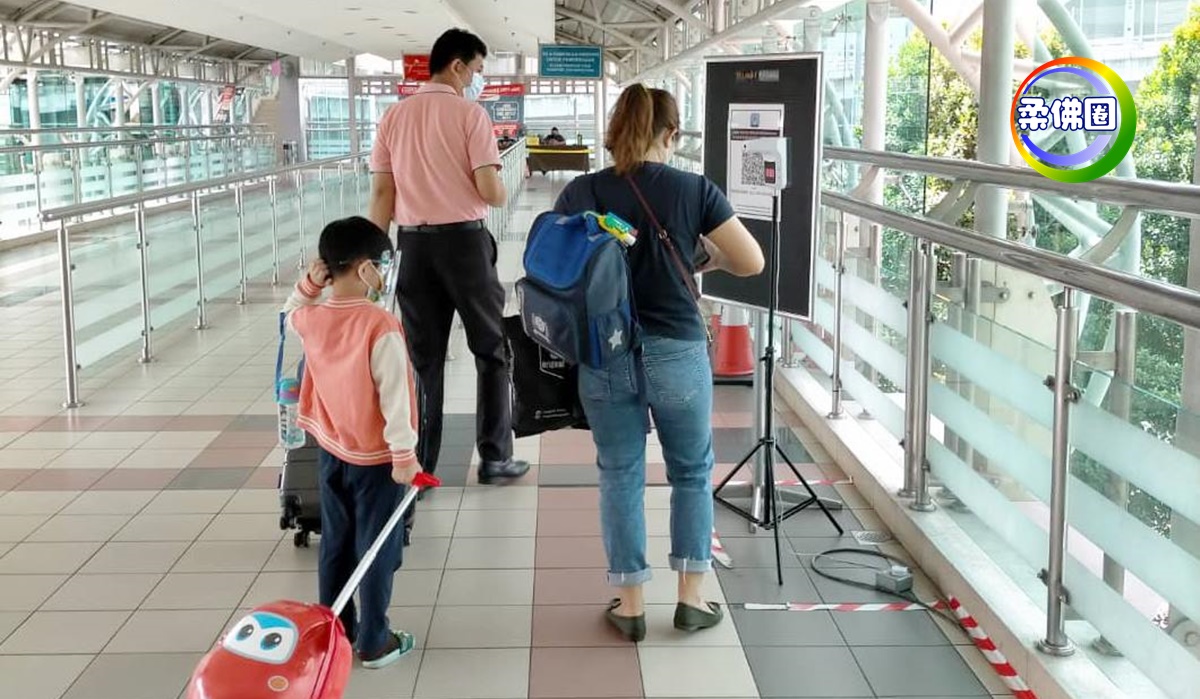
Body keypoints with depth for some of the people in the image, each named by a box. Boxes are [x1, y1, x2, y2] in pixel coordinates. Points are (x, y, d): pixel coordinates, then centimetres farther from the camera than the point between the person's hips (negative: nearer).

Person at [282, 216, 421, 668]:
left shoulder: (312, 320, -6)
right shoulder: (381, 327, -24)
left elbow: (291, 314, 21)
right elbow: (394, 397, -21)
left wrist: (308, 284, 4)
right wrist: (405, 454, -13)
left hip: (331, 451, 6)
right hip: (376, 458, -6)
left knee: (334, 545, 17)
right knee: (376, 551, 6)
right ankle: (374, 643, 15)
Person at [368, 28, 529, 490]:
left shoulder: (394, 117, 7)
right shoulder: (469, 114, -7)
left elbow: (382, 193, 5)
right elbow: (490, 192, -13)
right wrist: (502, 196, 10)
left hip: (414, 243, 4)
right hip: (464, 240, -4)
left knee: (423, 357, 9)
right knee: (492, 350, 9)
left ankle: (417, 463, 11)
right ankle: (495, 457, 10)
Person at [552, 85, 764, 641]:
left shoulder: (580, 193, -3)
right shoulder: (694, 189, -6)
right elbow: (751, 263, -2)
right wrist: (713, 257, 17)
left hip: (604, 356, 1)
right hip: (677, 353, -1)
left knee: (620, 477, 13)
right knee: (692, 473, 17)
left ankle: (629, 606, 20)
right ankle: (691, 598, 22)